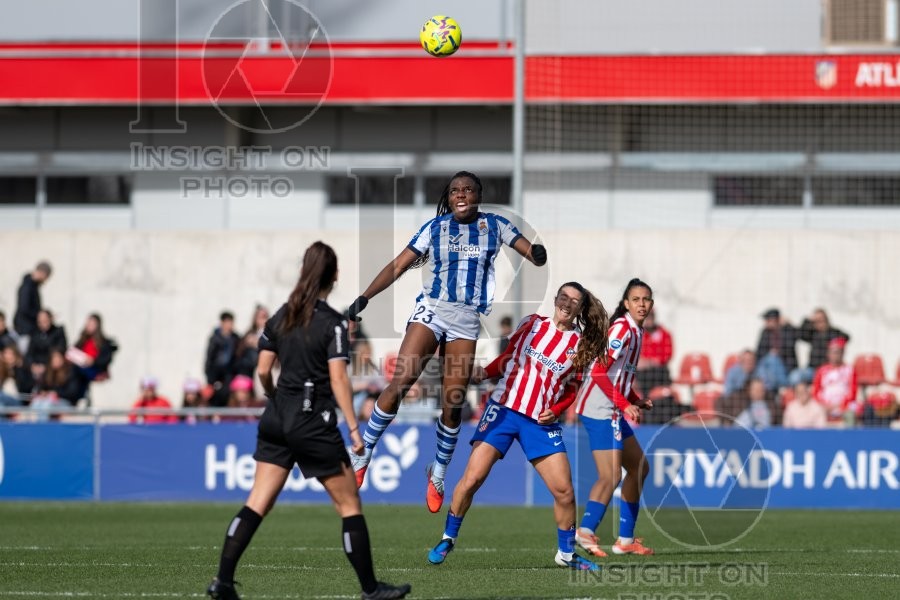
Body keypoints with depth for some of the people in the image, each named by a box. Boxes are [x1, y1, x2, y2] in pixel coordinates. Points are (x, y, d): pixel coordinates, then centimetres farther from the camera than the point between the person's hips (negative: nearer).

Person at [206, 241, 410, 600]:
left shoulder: (281, 317, 7)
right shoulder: (333, 323, -10)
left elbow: (262, 371, 8)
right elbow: (338, 379, -16)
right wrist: (354, 428, -15)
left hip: (276, 421, 6)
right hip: (314, 424, -6)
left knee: (257, 503, 4)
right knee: (349, 505, 5)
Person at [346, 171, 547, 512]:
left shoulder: (494, 225, 6)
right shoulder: (435, 228, 4)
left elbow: (535, 254, 3)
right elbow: (397, 267, 2)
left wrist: (538, 252, -23)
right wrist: (364, 297, -10)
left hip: (467, 320, 1)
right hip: (431, 309, -1)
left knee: (453, 404, 0)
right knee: (398, 384, -17)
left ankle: (438, 475, 18)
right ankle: (362, 456, -8)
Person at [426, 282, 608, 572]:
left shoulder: (580, 346, 4)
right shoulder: (532, 324, 4)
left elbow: (571, 388, 13)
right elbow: (507, 358, 15)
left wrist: (555, 410, -4)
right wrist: (484, 373, -2)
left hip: (541, 420, 1)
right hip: (504, 409, -1)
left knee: (564, 490, -4)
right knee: (472, 477, -10)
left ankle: (567, 553, 16)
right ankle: (448, 539, 7)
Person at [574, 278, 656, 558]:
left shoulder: (635, 332, 16)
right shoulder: (622, 328, -13)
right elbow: (599, 371, -21)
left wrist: (637, 401, 12)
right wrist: (625, 405, -24)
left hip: (613, 412, 10)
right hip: (600, 410, -10)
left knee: (639, 468, 17)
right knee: (611, 476, -21)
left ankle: (626, 539, 21)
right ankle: (585, 531, -32)